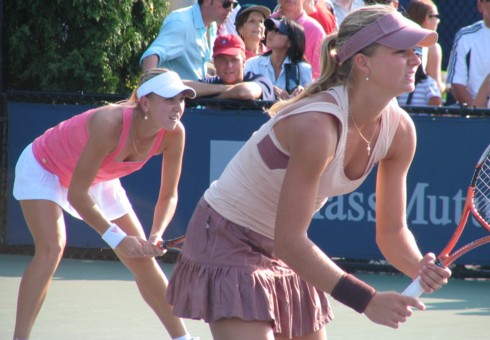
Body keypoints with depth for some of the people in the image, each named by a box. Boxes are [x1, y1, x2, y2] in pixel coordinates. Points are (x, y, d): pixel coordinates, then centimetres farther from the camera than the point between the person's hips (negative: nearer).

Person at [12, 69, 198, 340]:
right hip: (43, 168, -6)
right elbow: (76, 194, -35)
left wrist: (155, 236, -28)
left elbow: (168, 196, -11)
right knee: (51, 248, -27)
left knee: (142, 257, 4)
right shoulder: (111, 124, -42)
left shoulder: (174, 134, -24)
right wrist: (116, 238, -35)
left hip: (98, 179, 6)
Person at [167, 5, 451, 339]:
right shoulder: (317, 126, -33)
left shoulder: (400, 130, -10)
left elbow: (392, 230, -2)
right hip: (229, 241, -8)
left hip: (287, 249, 8)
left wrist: (420, 267, -24)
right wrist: (366, 300, -33)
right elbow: (289, 240, -32)